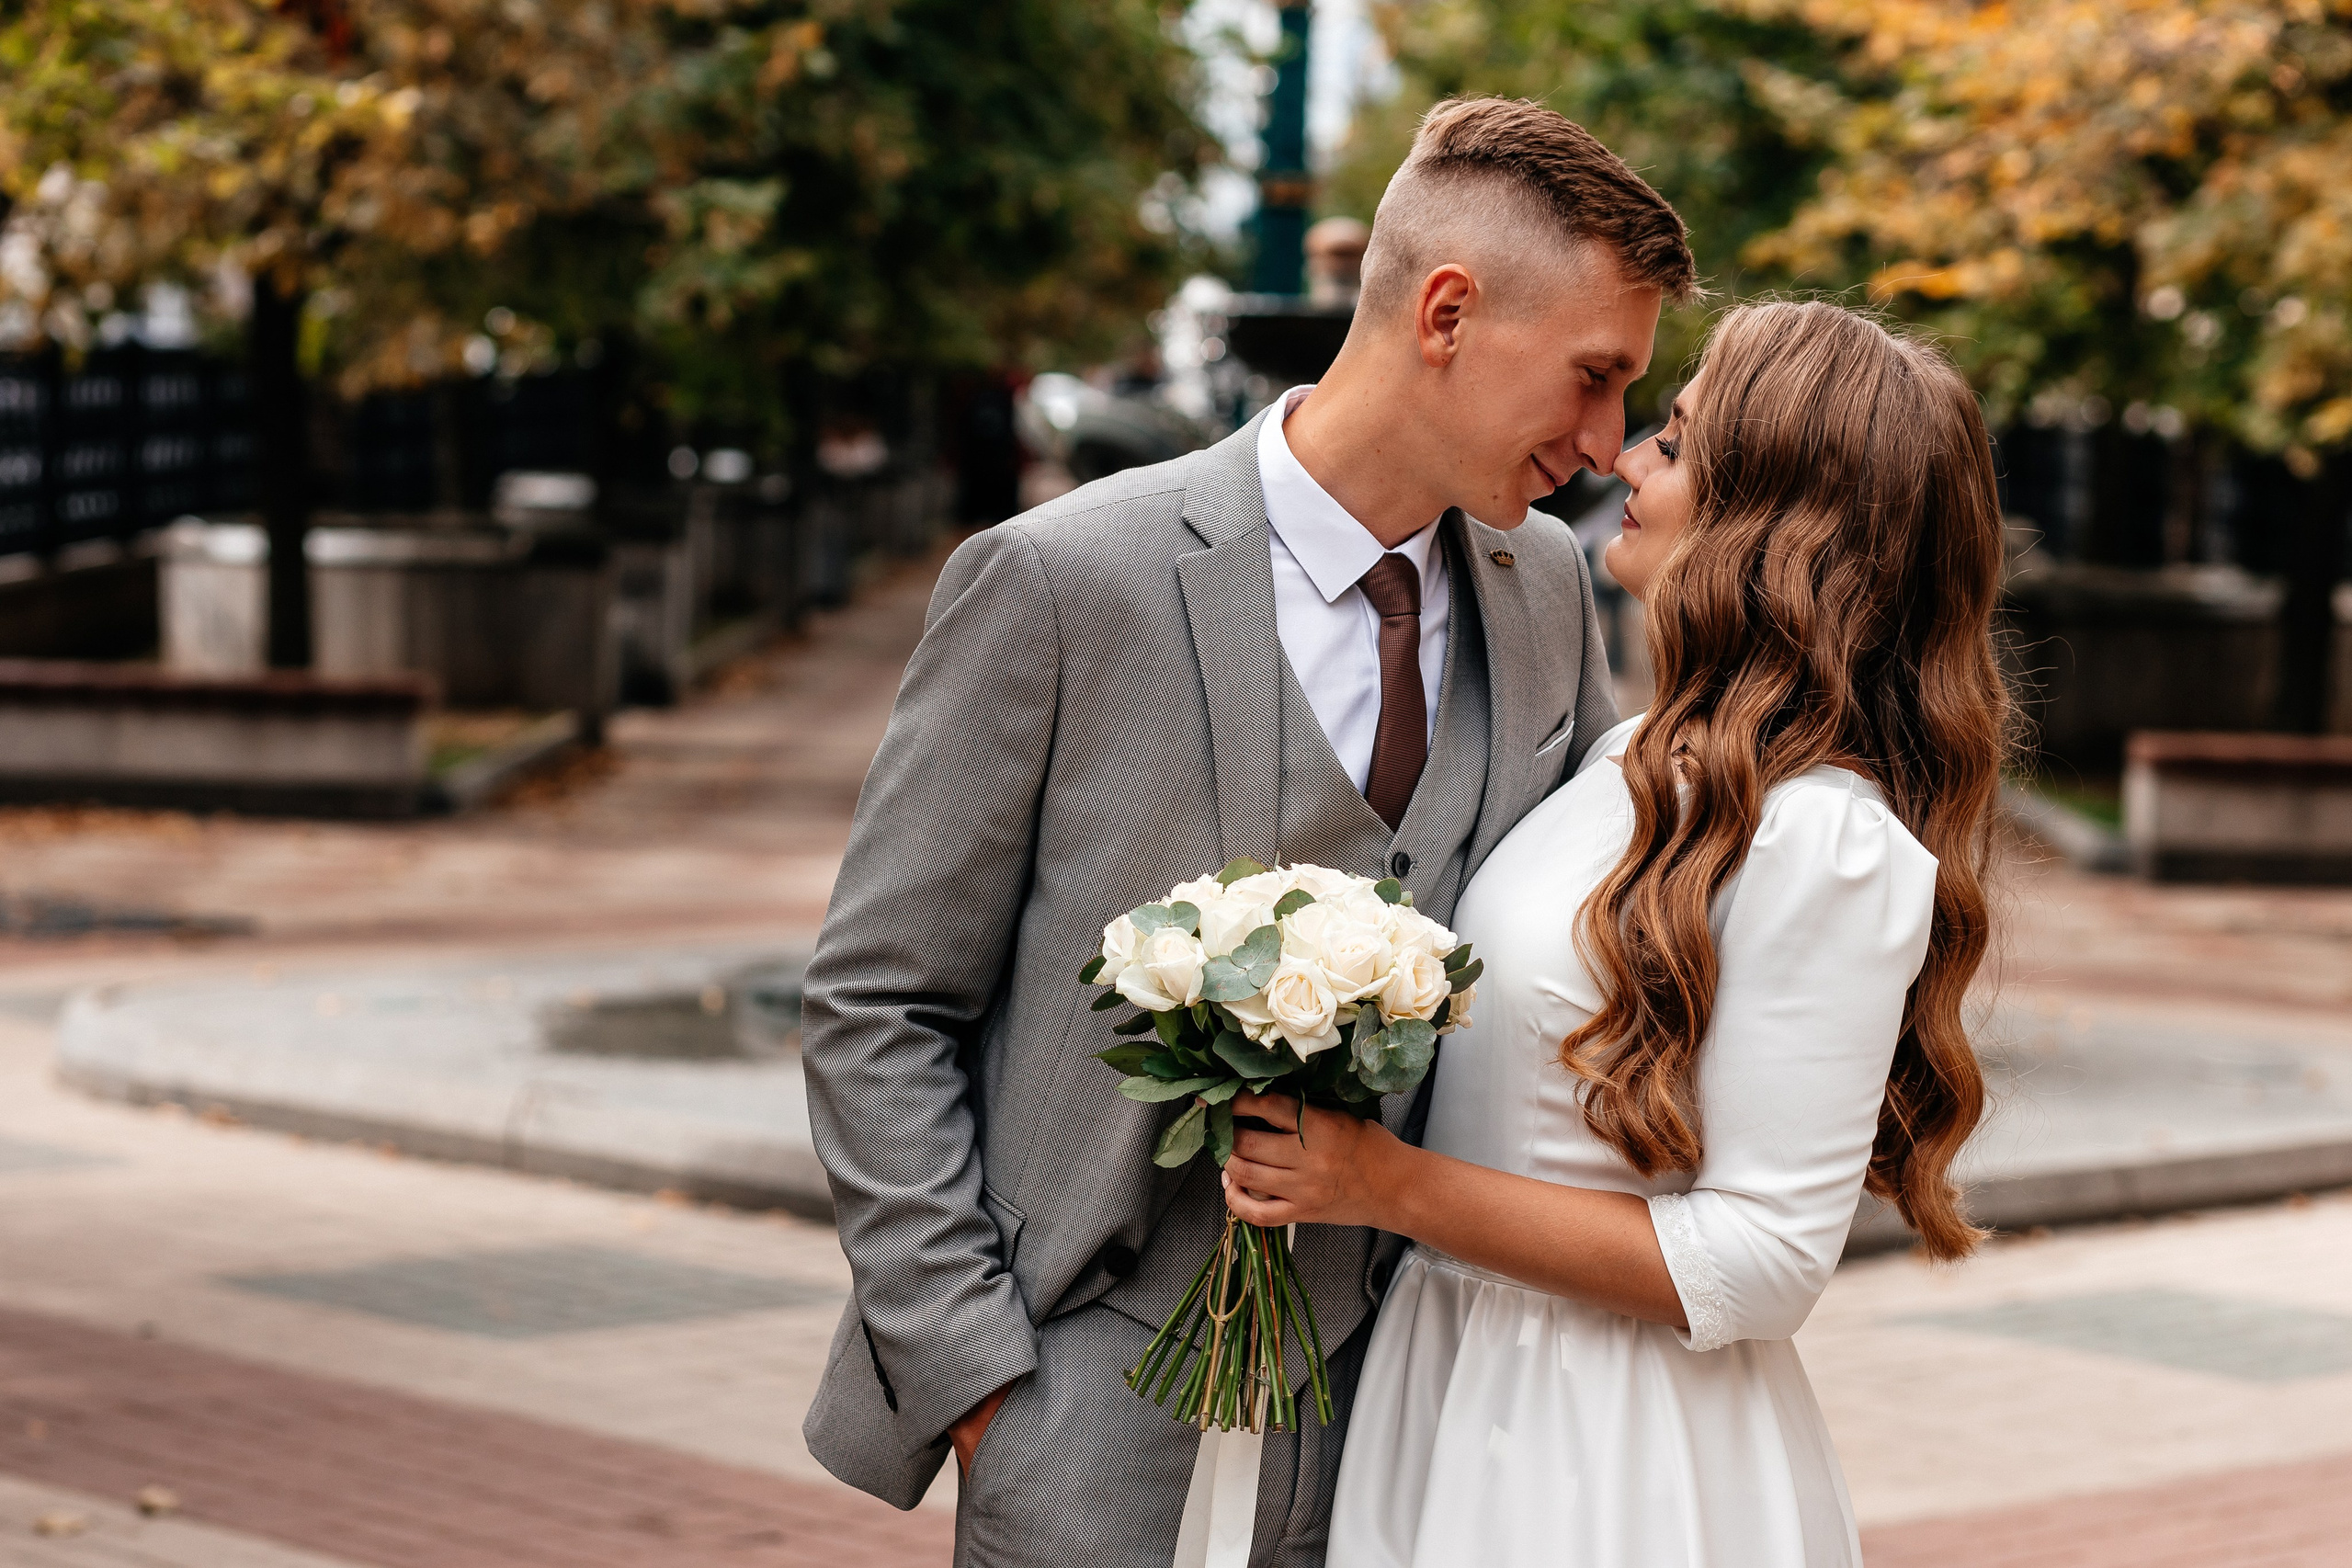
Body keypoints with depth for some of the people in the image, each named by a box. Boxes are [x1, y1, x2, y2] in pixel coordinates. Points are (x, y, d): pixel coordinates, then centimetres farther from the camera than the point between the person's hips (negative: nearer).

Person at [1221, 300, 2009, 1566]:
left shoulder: (1828, 844, -20)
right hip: (1451, 1383, 8)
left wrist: (1397, 1189, -21)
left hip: (1618, 1460, -8)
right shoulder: (1631, 760, 6)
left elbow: (1764, 1260, -22)